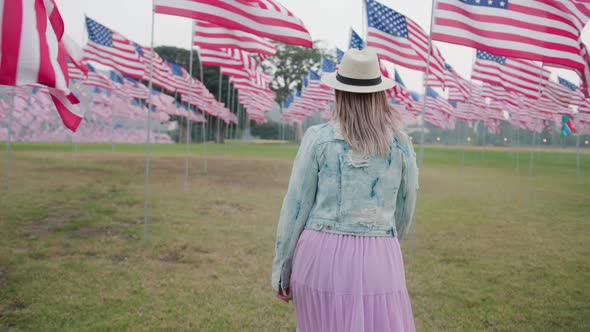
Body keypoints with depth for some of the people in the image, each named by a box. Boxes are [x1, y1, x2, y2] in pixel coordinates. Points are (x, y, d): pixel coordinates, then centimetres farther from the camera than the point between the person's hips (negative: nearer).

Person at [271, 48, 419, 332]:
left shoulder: (318, 138, -4)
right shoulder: (400, 143, 2)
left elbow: (296, 206, -3)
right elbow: (405, 210, 12)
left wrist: (280, 267, 7)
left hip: (321, 255, 0)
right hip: (376, 260, 1)